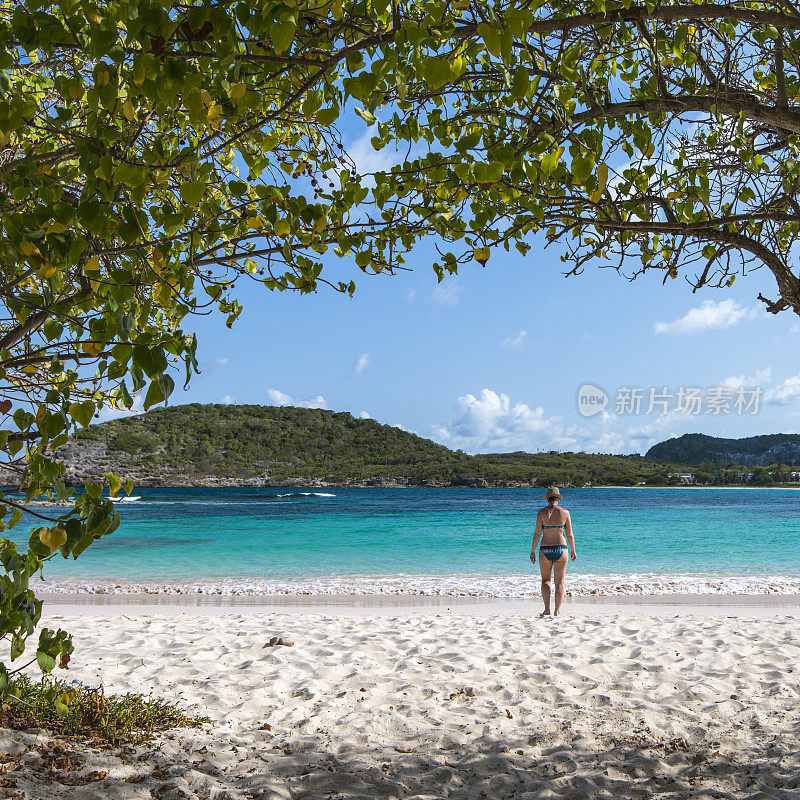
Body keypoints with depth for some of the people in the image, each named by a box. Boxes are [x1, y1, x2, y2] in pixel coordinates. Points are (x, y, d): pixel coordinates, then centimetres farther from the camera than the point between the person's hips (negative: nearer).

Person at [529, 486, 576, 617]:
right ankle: (557, 611, 1)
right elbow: (569, 534, 1)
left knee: (545, 580, 14)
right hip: (561, 548, 0)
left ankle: (547, 609, 0)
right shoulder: (564, 512, -1)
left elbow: (537, 533, -7)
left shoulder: (541, 512, -3)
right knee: (559, 582, 8)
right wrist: (573, 550, 14)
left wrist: (532, 551, 0)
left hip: (545, 550, 0)